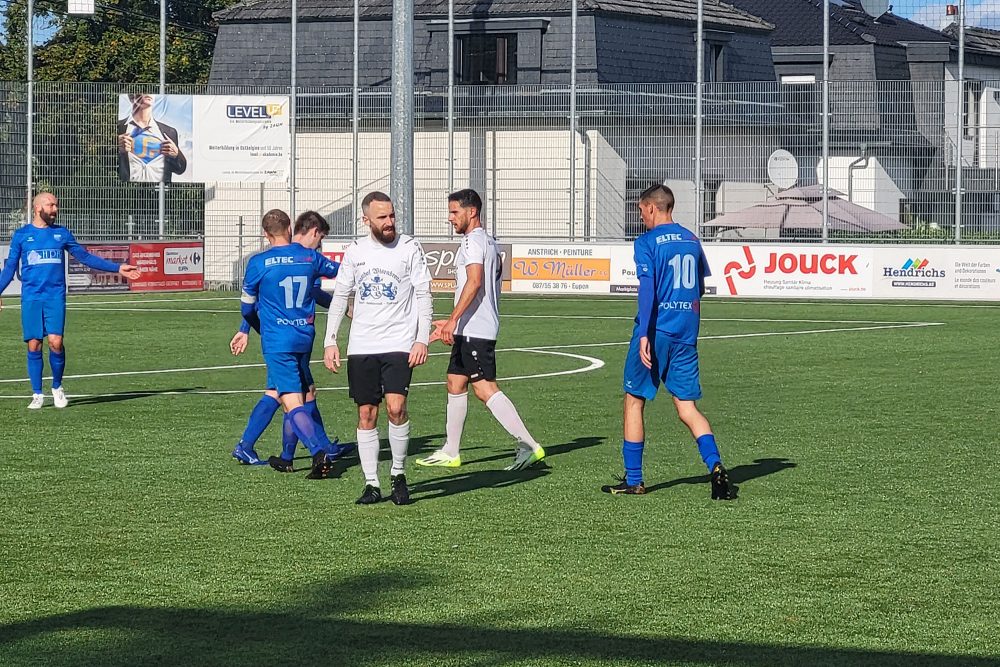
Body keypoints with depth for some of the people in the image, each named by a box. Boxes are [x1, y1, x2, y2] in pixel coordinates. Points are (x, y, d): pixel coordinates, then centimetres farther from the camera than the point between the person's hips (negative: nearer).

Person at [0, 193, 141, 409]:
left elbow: (85, 257, 17)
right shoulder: (21, 235, 7)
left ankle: (57, 387, 9)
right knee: (34, 345, -3)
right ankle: (37, 394, 8)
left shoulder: (62, 233, 11)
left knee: (55, 342, -12)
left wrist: (117, 268, 15)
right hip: (31, 298, 0)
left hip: (55, 296, 1)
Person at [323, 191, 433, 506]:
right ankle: (371, 484, 10)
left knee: (396, 407, -17)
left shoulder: (409, 247, -1)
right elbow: (339, 296, 13)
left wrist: (422, 339, -9)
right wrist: (330, 341, 7)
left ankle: (399, 473, 2)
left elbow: (423, 295, 0)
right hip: (361, 347, 3)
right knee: (366, 415, 2)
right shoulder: (355, 251, 7)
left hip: (399, 344, -3)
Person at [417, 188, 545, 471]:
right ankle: (450, 453, 20)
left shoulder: (472, 241, -12)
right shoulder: (489, 241, 19)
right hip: (471, 330, 10)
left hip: (475, 329, -10)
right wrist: (454, 324, 30)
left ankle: (528, 445, -16)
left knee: (485, 388, -13)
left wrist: (453, 320, -26)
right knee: (455, 384, 14)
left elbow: (474, 282, -25)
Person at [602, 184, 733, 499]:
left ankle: (633, 480, 12)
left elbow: (647, 288, -17)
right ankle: (715, 466, -15)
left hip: (656, 330, -5)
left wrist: (644, 335, -21)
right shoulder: (691, 240, 12)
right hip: (687, 333, 5)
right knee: (687, 407, 6)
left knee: (634, 401, 8)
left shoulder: (647, 242, -7)